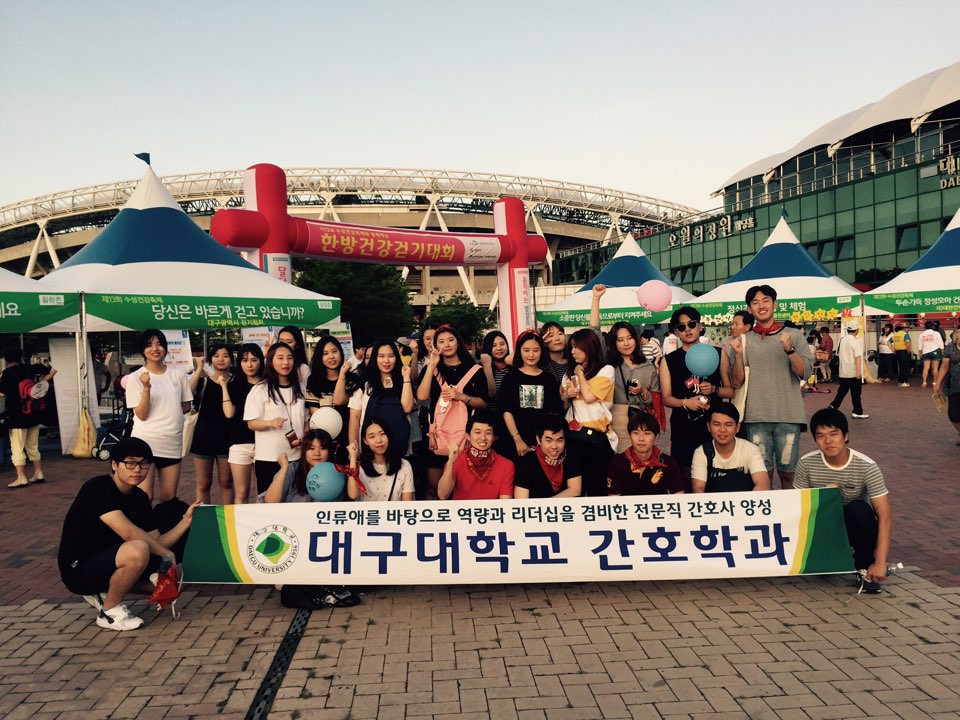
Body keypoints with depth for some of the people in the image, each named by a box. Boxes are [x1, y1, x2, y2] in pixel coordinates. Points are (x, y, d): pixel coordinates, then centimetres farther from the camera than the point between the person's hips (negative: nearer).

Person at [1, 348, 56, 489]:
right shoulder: (30, 368, 4)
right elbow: (52, 371, 8)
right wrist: (42, 382, 7)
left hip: (17, 415, -6)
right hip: (34, 414, 6)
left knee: (17, 448, 0)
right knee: (33, 447, 17)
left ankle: (21, 478, -2)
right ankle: (38, 473, 20)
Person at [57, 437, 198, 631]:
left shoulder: (140, 498, 4)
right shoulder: (97, 488, -20)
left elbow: (157, 542, 1)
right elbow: (128, 532, -29)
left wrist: (186, 520, -11)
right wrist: (166, 553, -19)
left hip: (107, 564, 8)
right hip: (78, 570, -8)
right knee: (138, 550, -34)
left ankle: (104, 593, 11)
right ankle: (109, 611, -11)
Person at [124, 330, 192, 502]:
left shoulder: (178, 375, 6)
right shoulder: (135, 377, -3)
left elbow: (186, 405, 16)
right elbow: (141, 415, -9)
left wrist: (169, 413, 0)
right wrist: (146, 387, -21)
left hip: (173, 443, 4)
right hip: (145, 442, -3)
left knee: (169, 497, 10)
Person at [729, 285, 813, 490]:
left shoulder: (794, 335, 5)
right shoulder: (744, 340, 7)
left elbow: (805, 373, -3)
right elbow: (737, 381, 4)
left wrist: (789, 350, -17)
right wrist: (739, 355, -12)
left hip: (789, 417, -1)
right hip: (755, 418, 1)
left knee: (787, 473, 7)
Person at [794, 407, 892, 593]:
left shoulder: (866, 466, -20)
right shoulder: (807, 463, -14)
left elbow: (885, 516, -24)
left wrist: (880, 562, -33)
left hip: (856, 529, -1)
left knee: (859, 508, -35)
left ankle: (865, 568, -10)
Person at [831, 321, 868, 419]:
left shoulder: (842, 340, 7)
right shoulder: (856, 341, -13)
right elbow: (857, 357, -20)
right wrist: (858, 371, -22)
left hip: (843, 372, 6)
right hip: (853, 372, -6)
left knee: (842, 391, 12)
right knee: (856, 393, 4)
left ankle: (833, 406, 0)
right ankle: (858, 412, 10)